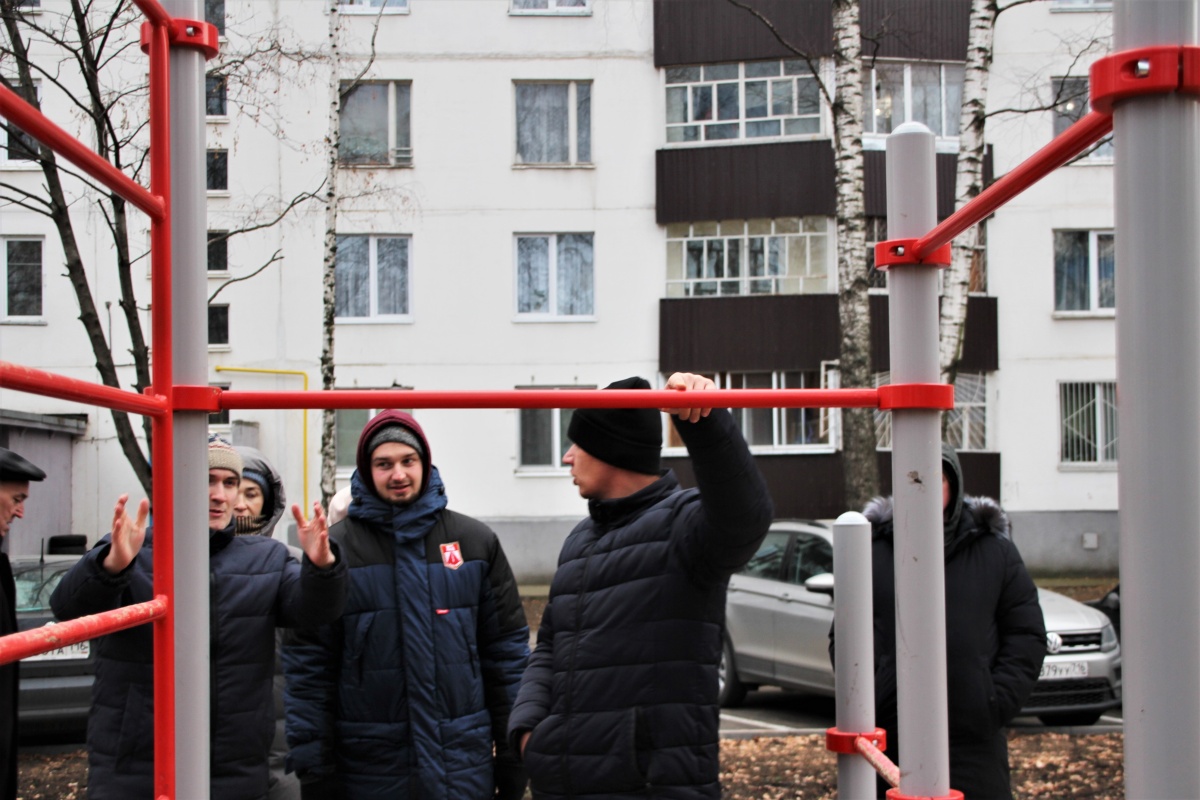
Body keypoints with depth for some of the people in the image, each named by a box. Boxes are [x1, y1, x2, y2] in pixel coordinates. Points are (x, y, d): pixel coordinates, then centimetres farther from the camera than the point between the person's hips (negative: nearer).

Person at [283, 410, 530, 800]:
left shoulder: (475, 540, 8)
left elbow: (507, 649, 9)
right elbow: (308, 666, 0)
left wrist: (512, 753, 4)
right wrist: (314, 767, -5)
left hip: (464, 769, 2)